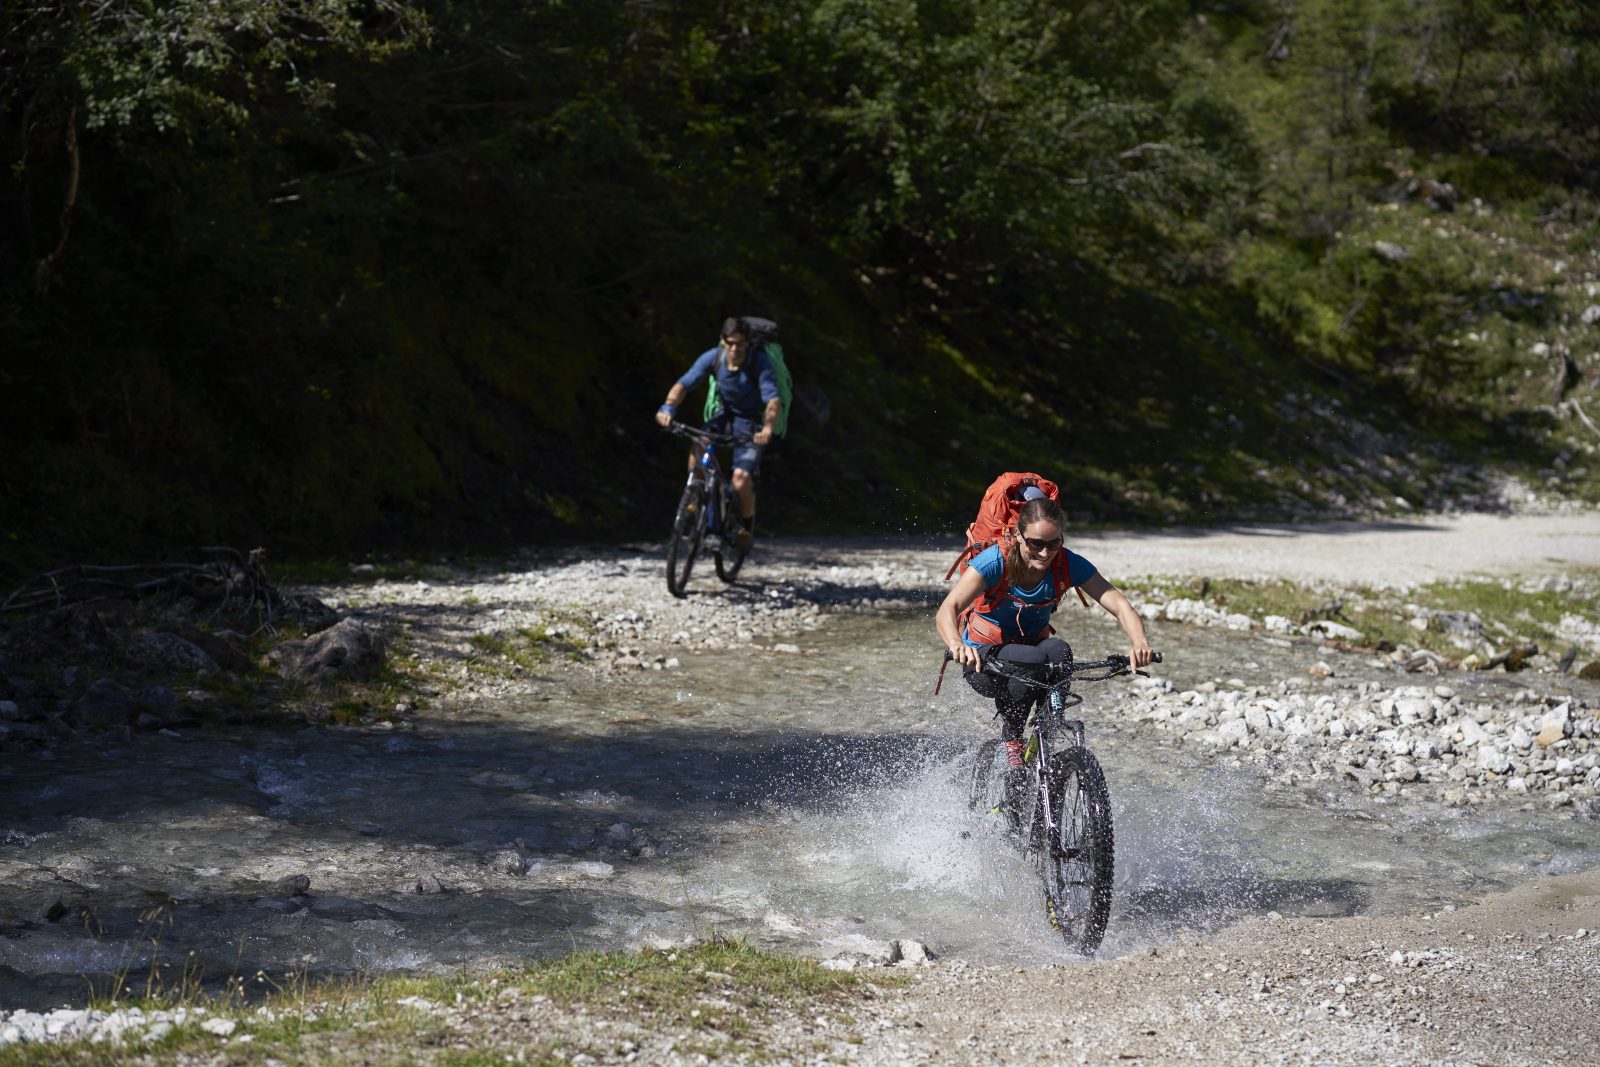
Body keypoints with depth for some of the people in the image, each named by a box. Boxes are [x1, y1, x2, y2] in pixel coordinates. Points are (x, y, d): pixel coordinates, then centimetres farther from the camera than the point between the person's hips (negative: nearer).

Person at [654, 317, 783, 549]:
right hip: (726, 415, 3)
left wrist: (767, 427, -54)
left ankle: (747, 526, 11)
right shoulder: (713, 357, -16)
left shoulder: (760, 362, -24)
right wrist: (668, 407, -42)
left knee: (741, 481, -20)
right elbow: (684, 383, -23)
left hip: (751, 423, -3)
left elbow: (773, 399, -34)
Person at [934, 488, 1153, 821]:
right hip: (984, 658, -3)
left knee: (1058, 653, -34)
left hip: (1032, 645, 3)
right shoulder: (995, 561, -26)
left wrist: (1139, 642, -47)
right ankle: (1011, 742, -14)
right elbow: (946, 611, -37)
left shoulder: (1069, 565, -17)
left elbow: (1119, 604, -25)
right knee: (1029, 663, -37)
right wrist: (957, 646, -59)